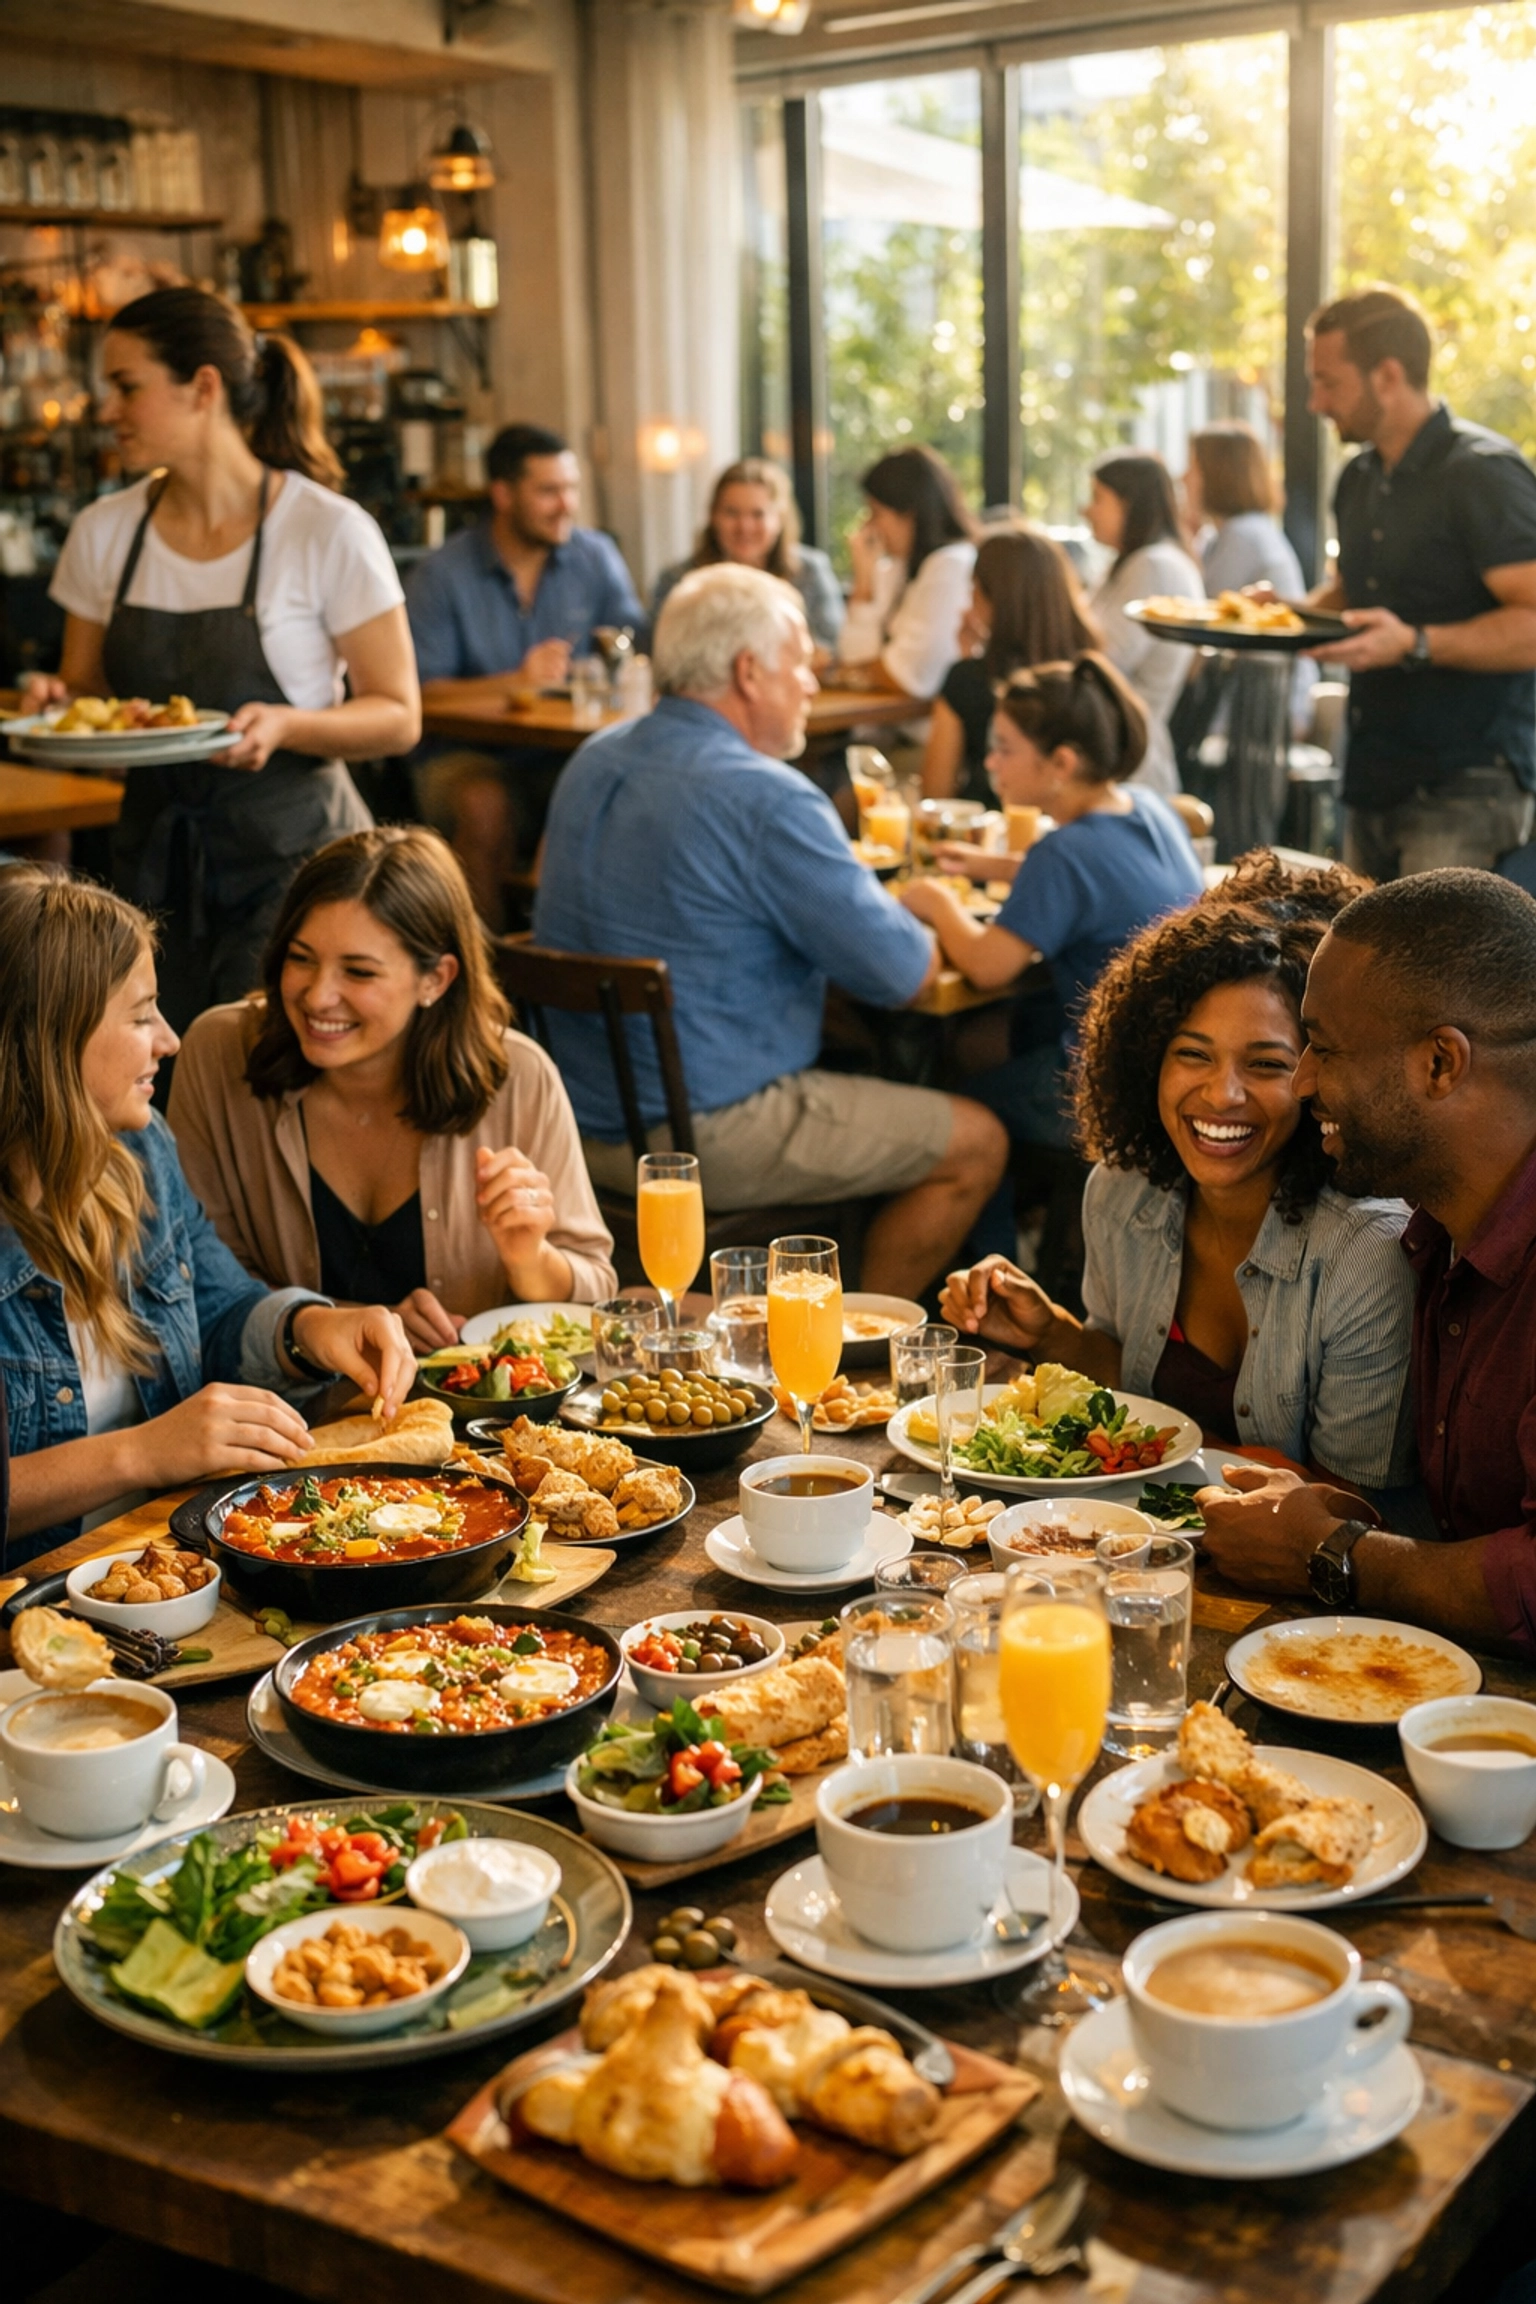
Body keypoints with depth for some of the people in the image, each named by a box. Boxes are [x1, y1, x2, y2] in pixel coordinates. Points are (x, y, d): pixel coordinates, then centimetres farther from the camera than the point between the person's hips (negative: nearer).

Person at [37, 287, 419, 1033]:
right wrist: (57, 706, -8)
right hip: (153, 853, 4)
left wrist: (285, 726, -24)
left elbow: (398, 717, -7)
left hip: (292, 858, -4)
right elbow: (85, 691, 15)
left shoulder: (330, 532, -10)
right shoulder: (103, 533, 5)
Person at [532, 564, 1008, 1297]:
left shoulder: (593, 762, 6)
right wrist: (923, 920, 8)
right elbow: (903, 976, -17)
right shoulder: (766, 800, -21)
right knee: (975, 1144, 5)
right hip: (703, 1139, -9)